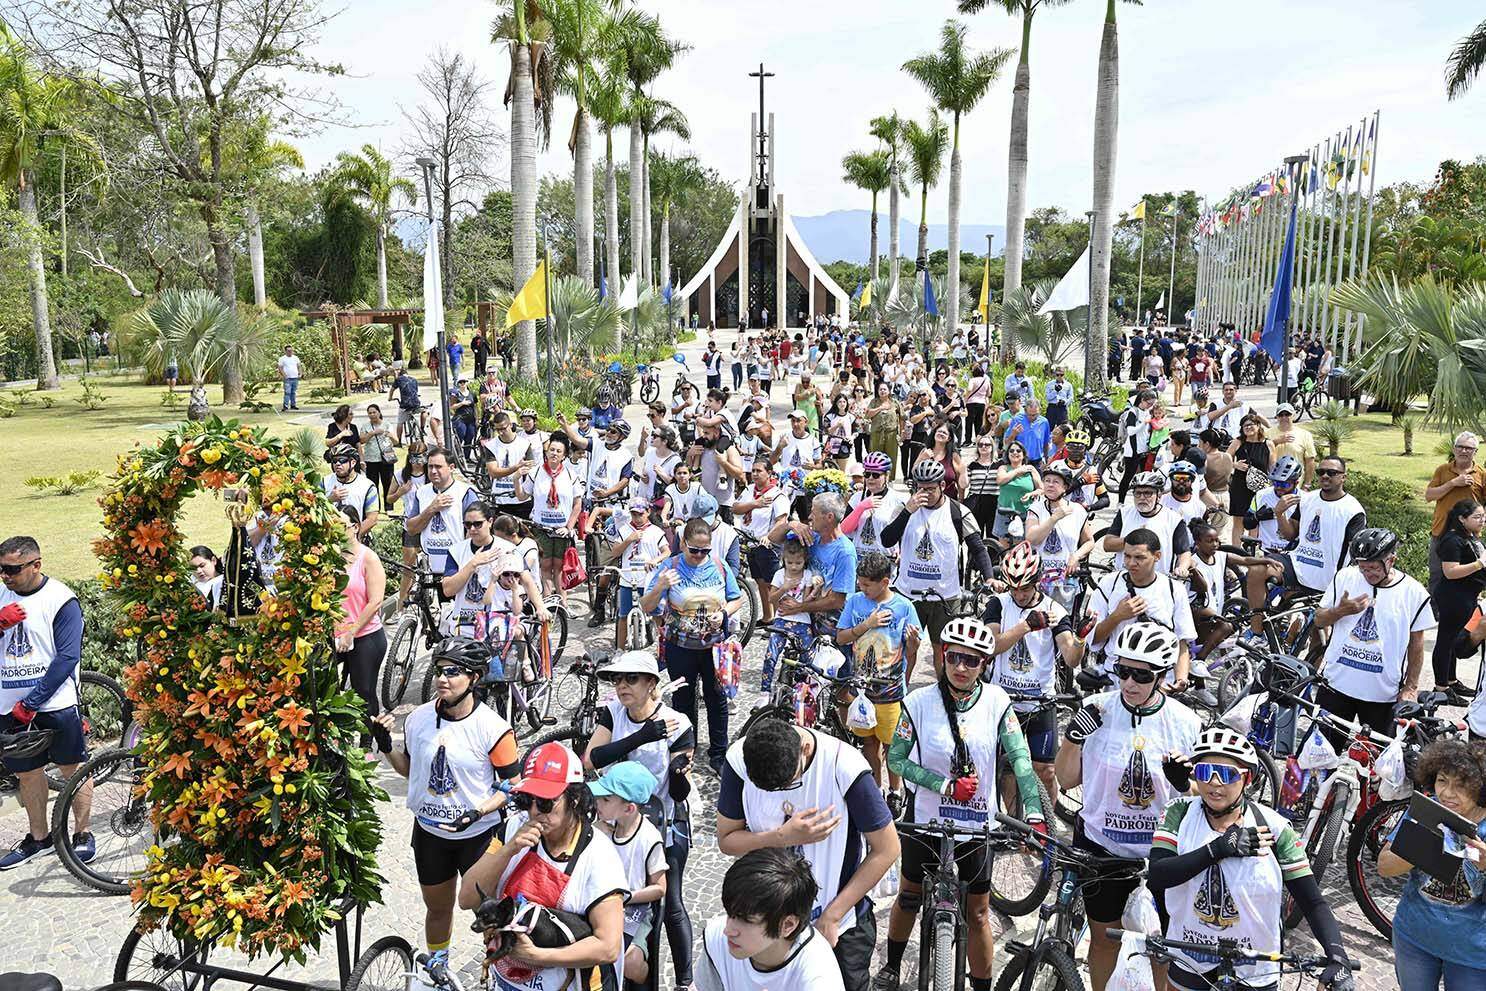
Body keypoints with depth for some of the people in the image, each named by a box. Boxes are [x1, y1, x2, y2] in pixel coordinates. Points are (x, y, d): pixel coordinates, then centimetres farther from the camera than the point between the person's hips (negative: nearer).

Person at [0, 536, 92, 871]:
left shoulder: (61, 600, -12)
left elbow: (67, 657, -16)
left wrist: (30, 703, -18)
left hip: (56, 703, -5)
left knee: (73, 768, 7)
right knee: (27, 772, 15)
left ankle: (82, 834, 20)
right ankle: (39, 836, 30)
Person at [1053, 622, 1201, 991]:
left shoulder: (1184, 722, -10)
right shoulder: (1096, 710, -10)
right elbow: (1067, 779, -4)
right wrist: (1073, 736, -19)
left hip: (1161, 850, 0)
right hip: (1100, 845, 0)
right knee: (1104, 937, 16)